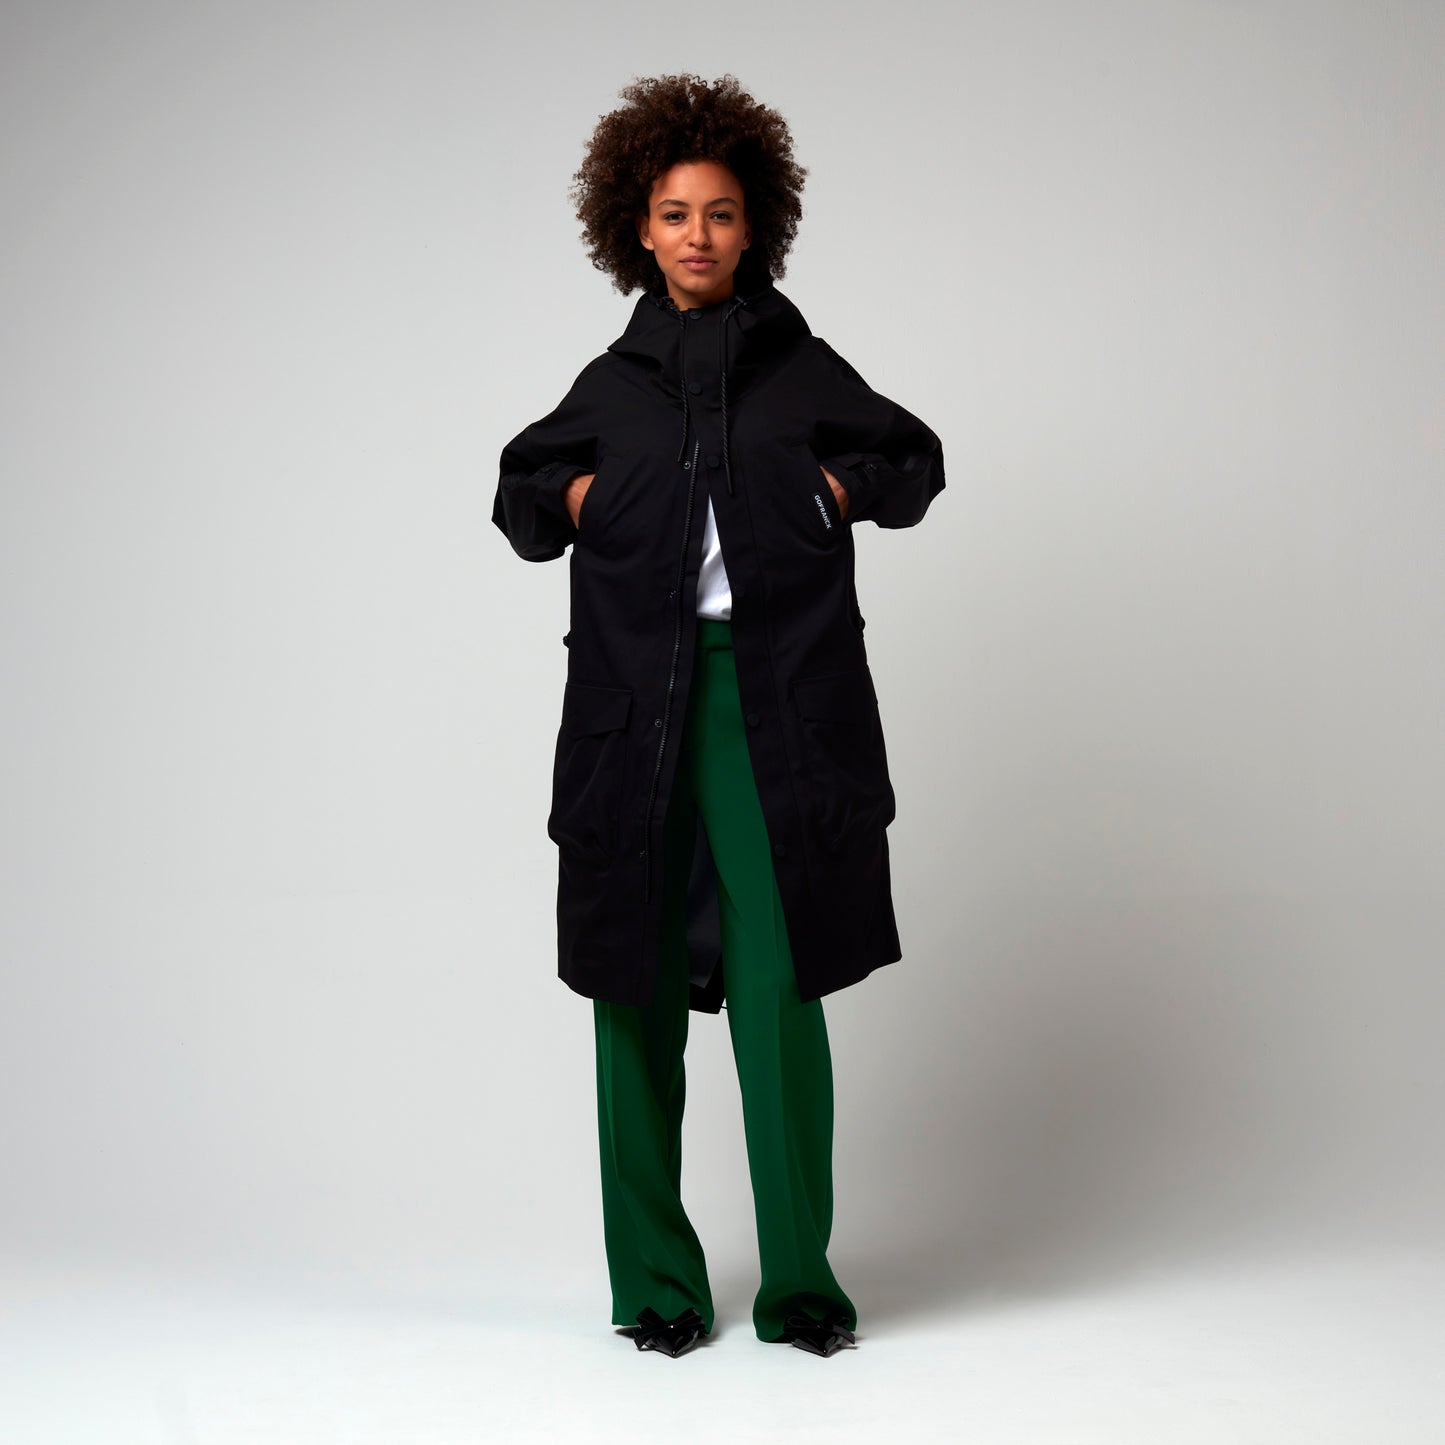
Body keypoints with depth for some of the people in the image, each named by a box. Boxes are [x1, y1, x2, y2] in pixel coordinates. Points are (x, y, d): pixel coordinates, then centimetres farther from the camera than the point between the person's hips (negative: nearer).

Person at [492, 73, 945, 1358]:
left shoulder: (801, 367, 8)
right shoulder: (612, 384, 12)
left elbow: (916, 460, 19)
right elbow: (522, 492, 25)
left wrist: (836, 490, 1)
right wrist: (581, 496, 5)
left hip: (776, 703, -2)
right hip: (637, 707, 2)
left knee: (778, 986, -7)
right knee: (640, 988, 3)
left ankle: (800, 1278, 4)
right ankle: (656, 1282, 13)